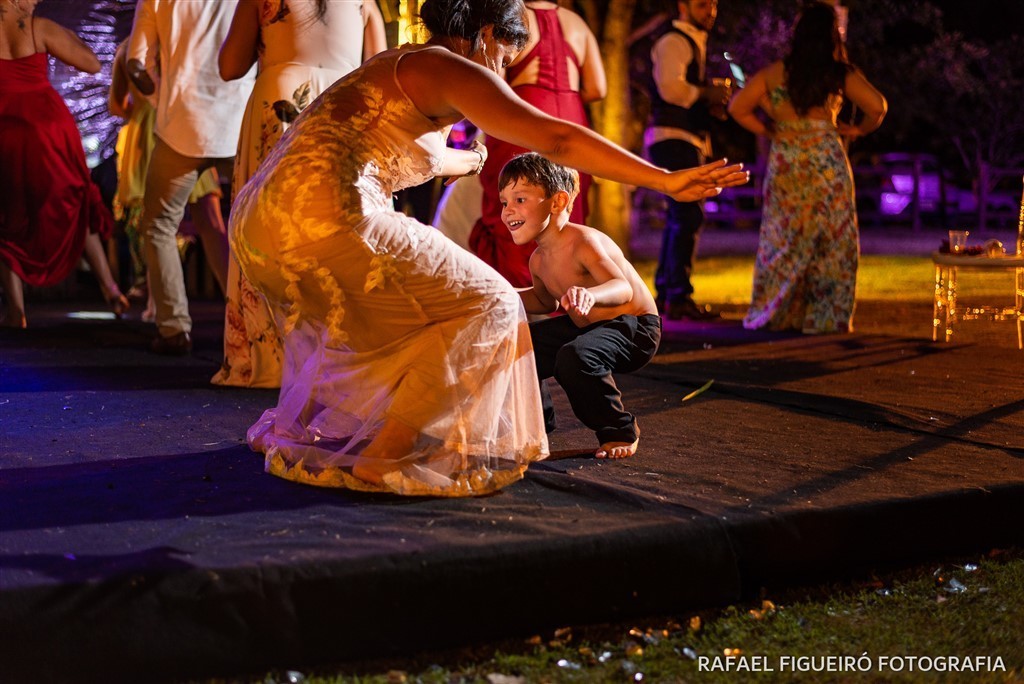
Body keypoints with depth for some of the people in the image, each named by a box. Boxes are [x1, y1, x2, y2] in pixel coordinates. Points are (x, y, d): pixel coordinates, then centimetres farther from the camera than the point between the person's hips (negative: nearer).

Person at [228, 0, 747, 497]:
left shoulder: (395, 67, 30)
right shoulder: (448, 67, 3)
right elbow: (556, 139, -7)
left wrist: (471, 162, 74)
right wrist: (666, 181, -8)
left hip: (254, 226, 10)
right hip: (324, 214, -10)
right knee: (486, 307, 0)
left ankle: (293, 432, 36)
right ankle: (381, 461, -5)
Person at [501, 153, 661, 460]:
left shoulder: (582, 243, -26)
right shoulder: (538, 261, 1)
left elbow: (623, 288, -39)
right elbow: (546, 300, 23)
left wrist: (590, 295, -60)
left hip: (634, 327, -10)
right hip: (584, 326, 10)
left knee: (575, 356, -36)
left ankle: (620, 432, -15)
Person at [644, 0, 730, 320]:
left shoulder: (694, 43, 22)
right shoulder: (674, 41, -10)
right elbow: (670, 88, -24)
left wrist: (711, 100, 9)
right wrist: (707, 93, -13)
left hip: (687, 140, 11)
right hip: (673, 138, -11)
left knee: (679, 217, 14)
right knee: (688, 216, -14)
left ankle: (664, 293, 21)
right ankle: (678, 299, -13)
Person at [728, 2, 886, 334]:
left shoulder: (774, 73, 5)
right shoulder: (841, 74, -1)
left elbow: (737, 107, 2)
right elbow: (877, 106, -9)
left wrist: (766, 130, 11)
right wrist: (859, 129, 8)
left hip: (784, 162, 3)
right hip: (827, 163, -2)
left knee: (783, 240, 11)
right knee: (832, 242, 5)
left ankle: (774, 315, 14)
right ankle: (826, 317, 5)